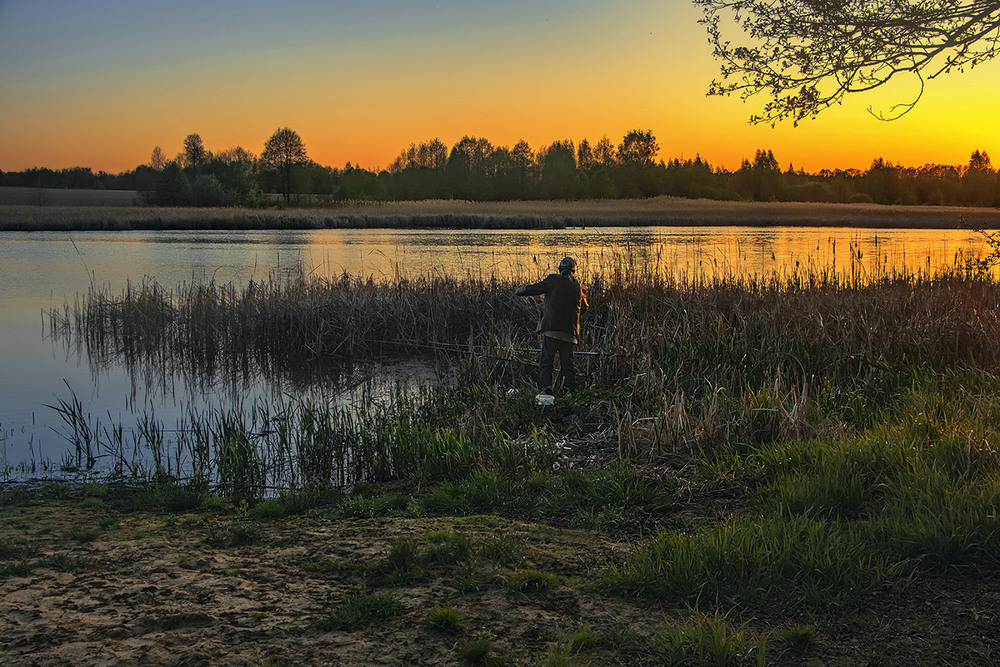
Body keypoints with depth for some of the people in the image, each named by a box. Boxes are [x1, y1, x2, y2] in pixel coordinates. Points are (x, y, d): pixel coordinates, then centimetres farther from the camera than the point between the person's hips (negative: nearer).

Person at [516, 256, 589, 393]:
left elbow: (533, 289, 2)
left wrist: (519, 291, 22)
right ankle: (569, 390, 2)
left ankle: (544, 390, -12)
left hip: (551, 329, -4)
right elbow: (584, 308, 24)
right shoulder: (578, 287, 11)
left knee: (546, 362, -2)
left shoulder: (553, 280, -3)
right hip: (570, 333, 4)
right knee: (567, 363, 9)